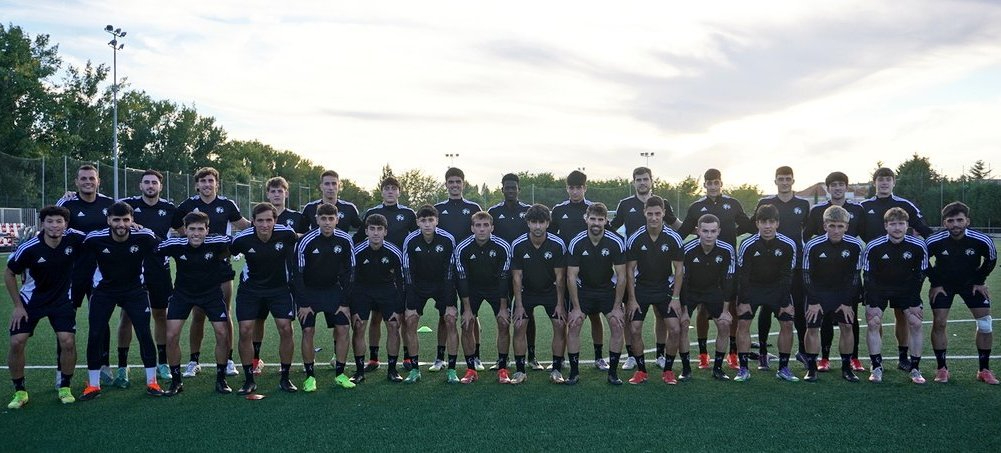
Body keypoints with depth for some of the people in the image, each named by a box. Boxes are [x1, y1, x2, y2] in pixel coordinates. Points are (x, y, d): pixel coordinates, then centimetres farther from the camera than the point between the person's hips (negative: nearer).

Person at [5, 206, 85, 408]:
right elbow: (9, 274, -5)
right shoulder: (29, 248, -21)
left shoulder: (74, 238, -18)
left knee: (68, 341, -13)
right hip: (31, 300, 0)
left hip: (62, 299, 0)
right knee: (17, 342, -9)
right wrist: (18, 305, -5)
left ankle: (65, 388, 8)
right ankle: (20, 392, 11)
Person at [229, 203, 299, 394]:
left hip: (279, 288, 0)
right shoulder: (242, 239, -19)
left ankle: (285, 378, 8)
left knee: (286, 329, -9)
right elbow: (227, 254, 3)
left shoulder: (286, 233, -19)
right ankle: (249, 380, 9)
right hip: (250, 289, 0)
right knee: (245, 331, -7)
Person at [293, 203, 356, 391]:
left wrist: (345, 302, -4)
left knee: (342, 329, -5)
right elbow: (297, 273, -11)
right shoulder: (306, 241, -19)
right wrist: (303, 303, -12)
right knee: (308, 331, -9)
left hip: (333, 289, 2)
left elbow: (348, 272, -2)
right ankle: (310, 376, 5)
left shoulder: (345, 240, -12)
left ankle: (339, 374, 9)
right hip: (308, 290, -2)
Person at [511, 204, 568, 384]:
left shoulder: (558, 244, -19)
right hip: (527, 291, 0)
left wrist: (560, 304, -11)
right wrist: (519, 305, -12)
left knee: (561, 326, -9)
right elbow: (517, 277, -11)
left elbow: (560, 277, -11)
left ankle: (556, 370, 4)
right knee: (519, 327, -8)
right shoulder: (517, 245, -17)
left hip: (551, 290, 0)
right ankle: (520, 370, 4)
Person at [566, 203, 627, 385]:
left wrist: (617, 307, -13)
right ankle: (574, 372, 3)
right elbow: (571, 277, -13)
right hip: (583, 289, 0)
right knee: (573, 326, -11)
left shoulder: (616, 243, -17)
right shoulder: (576, 243, -17)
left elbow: (621, 276, -12)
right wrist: (576, 308, -15)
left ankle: (613, 372, 2)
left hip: (608, 289, 0)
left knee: (617, 326, -12)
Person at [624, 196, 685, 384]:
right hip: (640, 289, 0)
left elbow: (679, 269, -4)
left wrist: (676, 297, -7)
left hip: (665, 288, 0)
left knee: (675, 329, -10)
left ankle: (668, 370, 8)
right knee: (635, 330, -8)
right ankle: (641, 369, 11)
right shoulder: (635, 238, -12)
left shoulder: (673, 238, -11)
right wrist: (631, 298, -7)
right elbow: (629, 269, -5)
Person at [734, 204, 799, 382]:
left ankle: (783, 368, 8)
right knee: (743, 323, -12)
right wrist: (742, 301, -12)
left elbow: (787, 275, -8)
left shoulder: (788, 245, -16)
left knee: (787, 323, -7)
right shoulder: (747, 245, -20)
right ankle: (743, 369, -1)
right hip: (752, 286, -1)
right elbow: (742, 274, -12)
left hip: (777, 287, 1)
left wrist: (786, 302, -7)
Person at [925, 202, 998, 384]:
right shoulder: (934, 241, -26)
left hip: (971, 282, 1)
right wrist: (935, 283, -6)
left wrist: (980, 281, -3)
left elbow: (991, 260, -2)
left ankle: (984, 370, 11)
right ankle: (942, 369, 4)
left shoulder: (982, 240, -24)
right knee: (939, 323, -9)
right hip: (943, 283, -1)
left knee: (985, 324, -4)